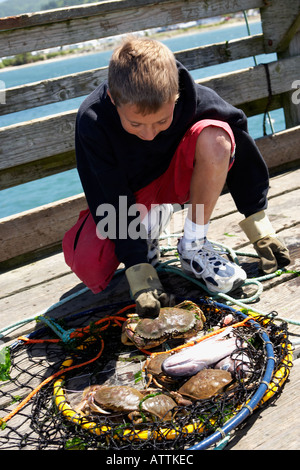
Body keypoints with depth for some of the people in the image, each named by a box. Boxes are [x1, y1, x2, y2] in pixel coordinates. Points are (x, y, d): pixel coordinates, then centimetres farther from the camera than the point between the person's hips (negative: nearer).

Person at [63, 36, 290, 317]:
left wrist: (257, 222, -8)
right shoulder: (92, 122, -29)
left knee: (215, 137, -32)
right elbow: (110, 199, -26)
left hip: (178, 177, 1)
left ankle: (193, 247, -15)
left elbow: (240, 150, -13)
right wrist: (139, 271, -30)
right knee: (87, 266, -24)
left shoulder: (194, 99, -28)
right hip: (128, 193, 0)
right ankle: (150, 221, 6)